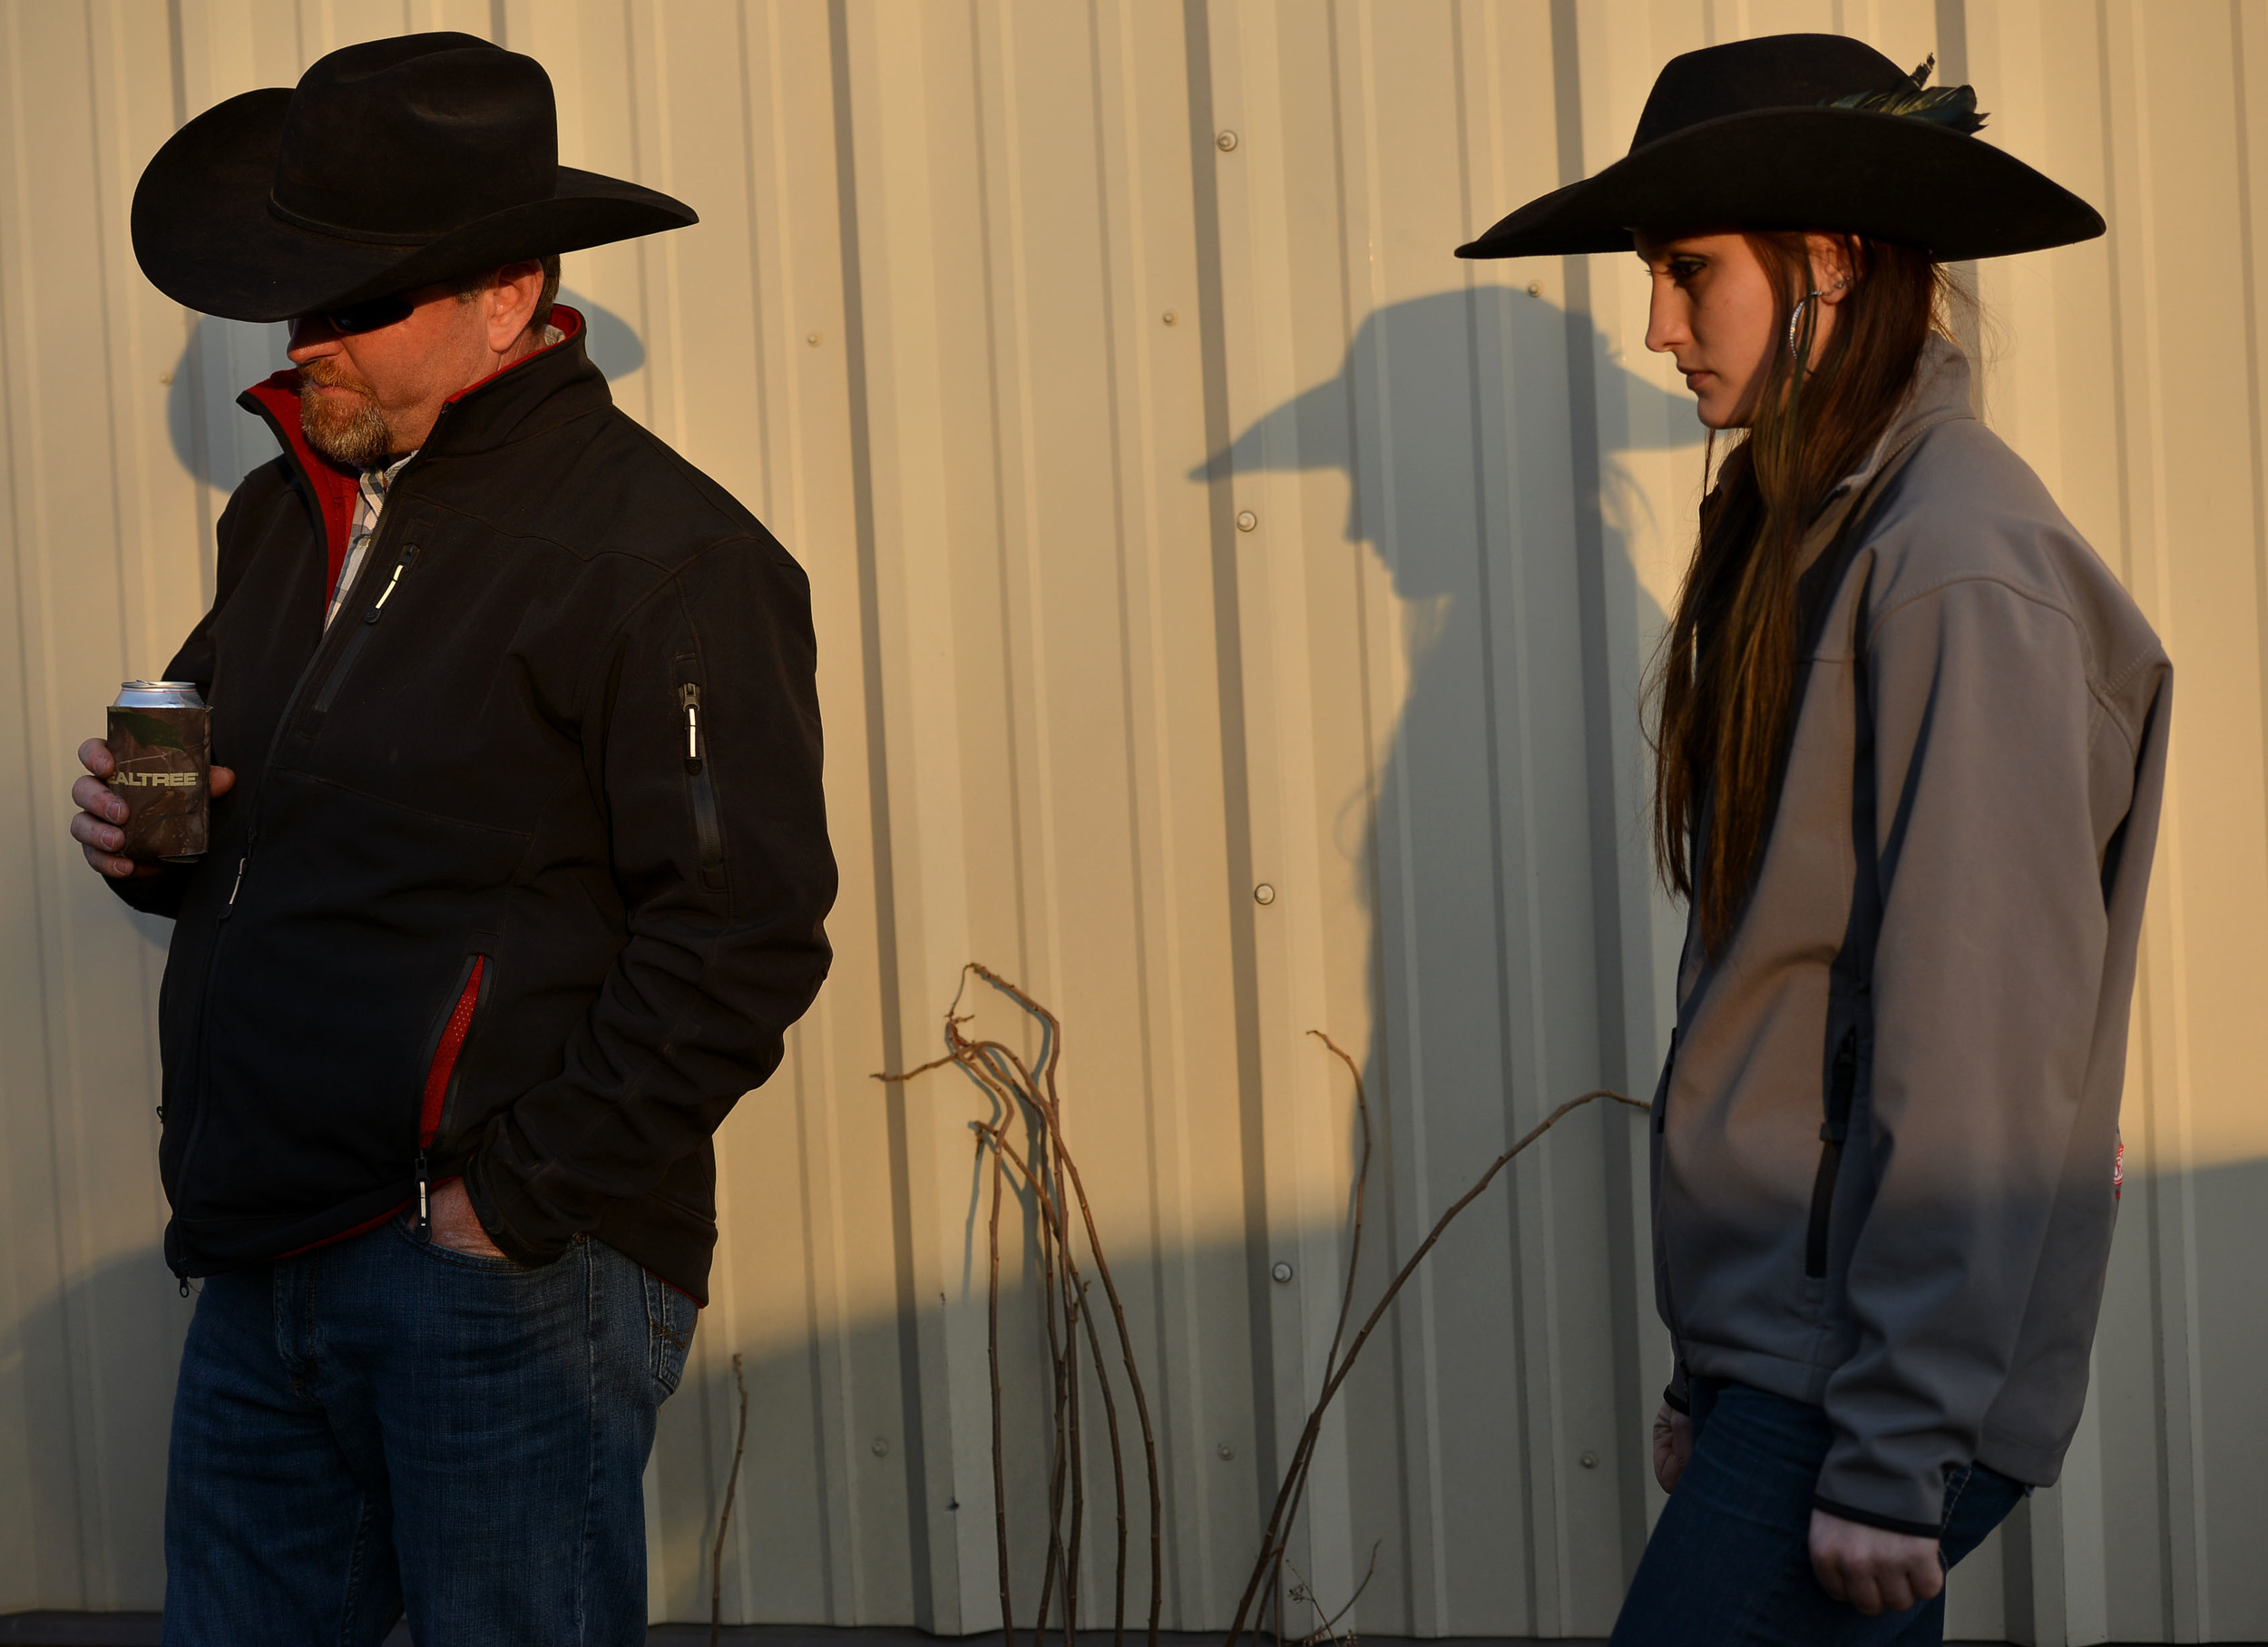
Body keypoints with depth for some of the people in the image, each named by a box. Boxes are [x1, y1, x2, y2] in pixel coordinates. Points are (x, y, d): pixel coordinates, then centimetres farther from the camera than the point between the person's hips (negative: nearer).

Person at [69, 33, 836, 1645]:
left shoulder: (661, 547, -12)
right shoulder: (282, 517, 14)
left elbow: (742, 936, -17)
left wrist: (521, 1196, -17)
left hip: (506, 1273, -7)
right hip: (261, 1262, 8)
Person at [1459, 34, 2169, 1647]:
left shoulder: (1959, 573, -16)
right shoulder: (1805, 536, 12)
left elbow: (1982, 1046, -19)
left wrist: (1895, 1452, -18)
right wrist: (1714, 1368, 15)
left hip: (1870, 1374, -8)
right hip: (1774, 1332, 8)